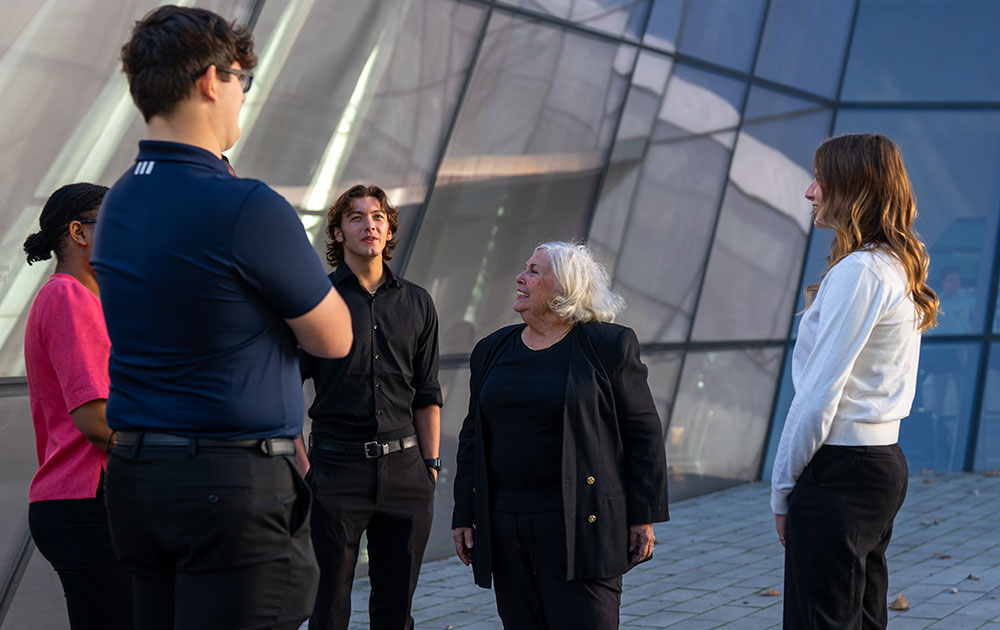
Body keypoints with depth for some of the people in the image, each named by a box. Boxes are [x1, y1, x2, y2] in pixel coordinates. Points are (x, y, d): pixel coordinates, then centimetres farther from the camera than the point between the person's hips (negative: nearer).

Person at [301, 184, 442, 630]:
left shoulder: (416, 304, 11)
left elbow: (427, 396, 14)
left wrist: (430, 466, 7)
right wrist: (300, 468, -8)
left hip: (405, 471, 3)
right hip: (337, 469, -3)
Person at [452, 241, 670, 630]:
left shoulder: (607, 346, -4)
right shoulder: (493, 351, 11)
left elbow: (643, 433, -4)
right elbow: (474, 437, 14)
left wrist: (644, 517, -7)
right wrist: (465, 516, 9)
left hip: (581, 525, -5)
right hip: (507, 531, 5)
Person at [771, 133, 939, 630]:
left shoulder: (857, 273, -16)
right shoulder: (899, 268, 13)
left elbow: (820, 393, -18)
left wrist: (783, 487, -10)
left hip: (840, 475, -10)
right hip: (883, 462, 10)